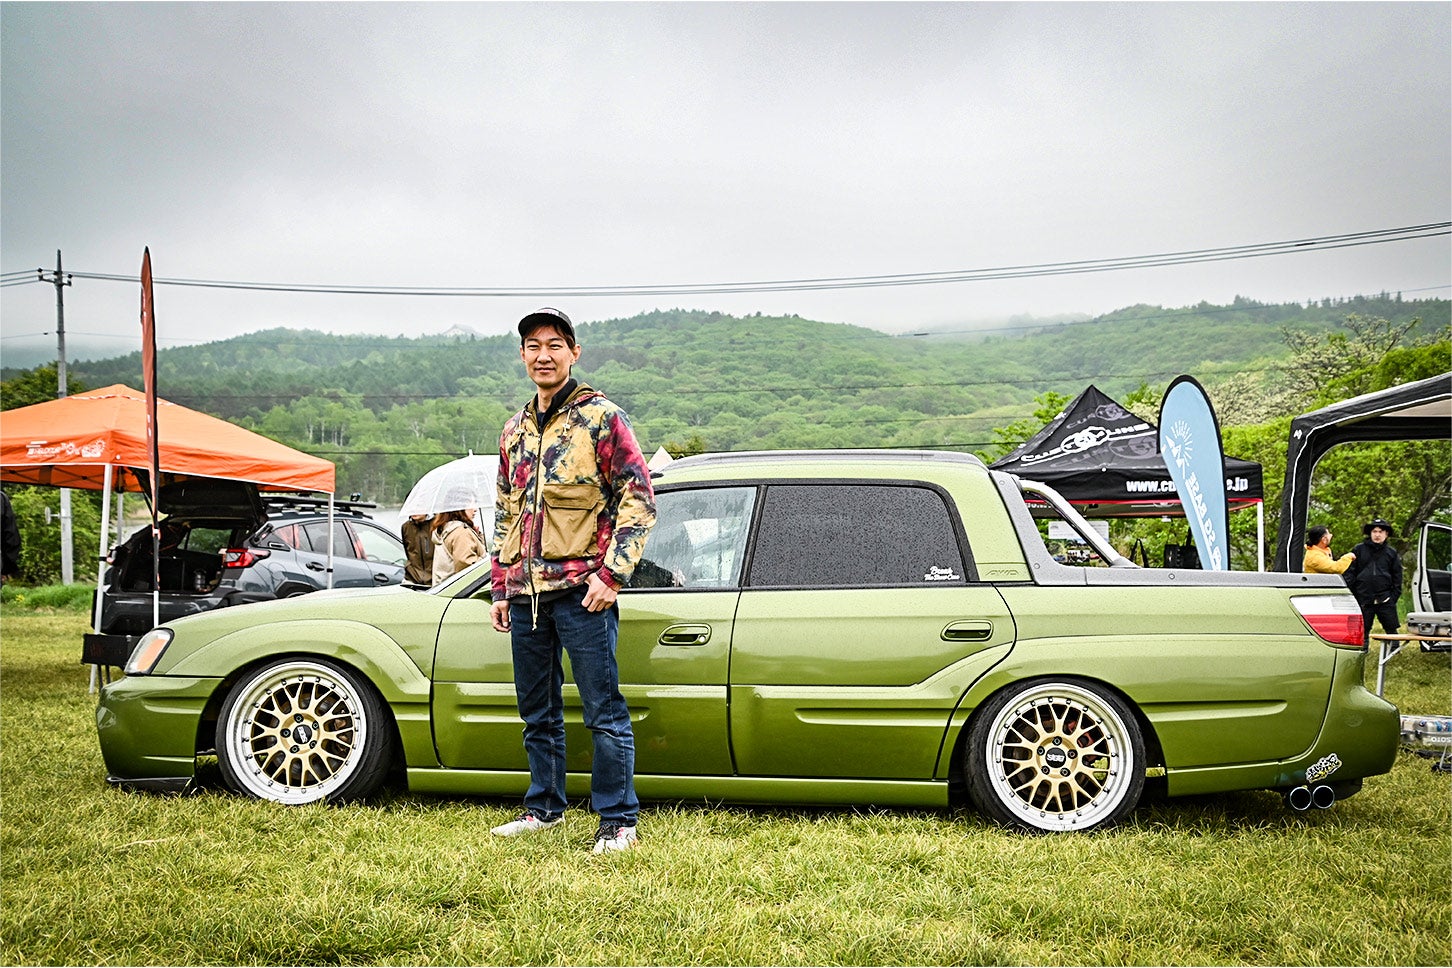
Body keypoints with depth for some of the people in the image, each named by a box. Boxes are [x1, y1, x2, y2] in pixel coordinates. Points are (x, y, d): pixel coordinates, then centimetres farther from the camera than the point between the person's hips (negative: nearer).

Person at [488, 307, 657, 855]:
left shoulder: (601, 417, -3)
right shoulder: (515, 430, 16)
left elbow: (639, 500, -8)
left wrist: (611, 574, -14)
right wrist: (501, 588, 18)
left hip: (581, 590, -6)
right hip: (525, 595, 7)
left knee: (604, 712, -3)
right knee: (537, 712, 15)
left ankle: (618, 820, 6)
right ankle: (544, 808, 29)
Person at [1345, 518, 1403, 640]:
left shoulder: (1392, 553, 10)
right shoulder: (1359, 550, 7)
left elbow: (1397, 577, 12)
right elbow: (1350, 573, 4)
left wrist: (1394, 597, 2)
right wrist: (1350, 596, -4)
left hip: (1384, 600, 0)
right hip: (1363, 600, 0)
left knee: (1392, 630, 3)